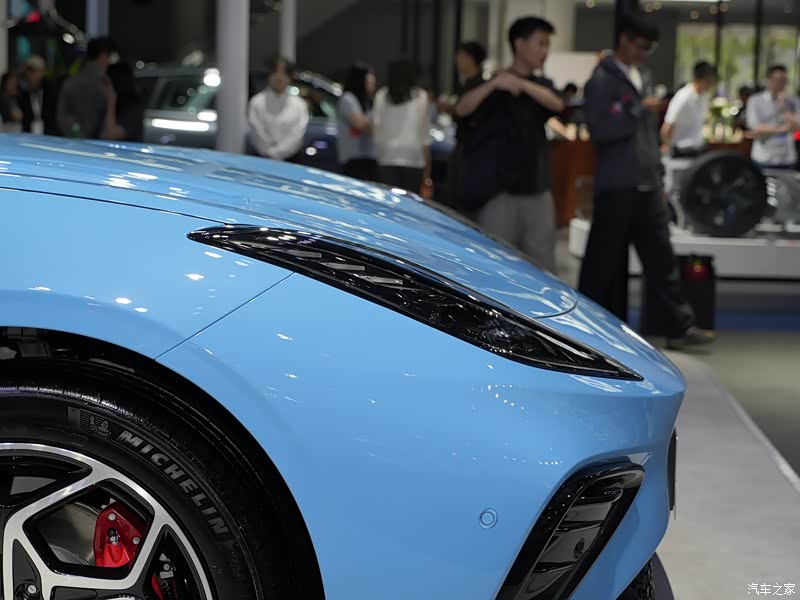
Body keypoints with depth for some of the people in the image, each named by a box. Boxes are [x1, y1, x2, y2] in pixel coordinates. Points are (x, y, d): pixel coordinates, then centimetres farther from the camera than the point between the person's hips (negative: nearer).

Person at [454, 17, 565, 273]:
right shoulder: (495, 86, 1)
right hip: (500, 190, -4)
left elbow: (557, 104, -7)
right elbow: (462, 109, -17)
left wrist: (522, 84, -21)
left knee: (542, 268, 4)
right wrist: (494, 84, -32)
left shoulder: (542, 86, 15)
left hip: (537, 191, 4)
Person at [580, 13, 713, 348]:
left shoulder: (642, 80, 17)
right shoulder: (603, 80, -7)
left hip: (647, 187, 7)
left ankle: (680, 327, 5)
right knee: (603, 263, 1)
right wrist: (640, 110, -17)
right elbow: (599, 129, -19)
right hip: (616, 188, -7)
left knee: (661, 258, 4)